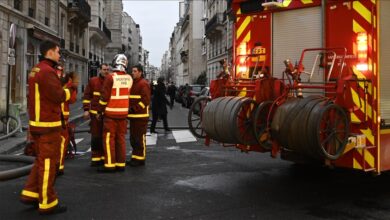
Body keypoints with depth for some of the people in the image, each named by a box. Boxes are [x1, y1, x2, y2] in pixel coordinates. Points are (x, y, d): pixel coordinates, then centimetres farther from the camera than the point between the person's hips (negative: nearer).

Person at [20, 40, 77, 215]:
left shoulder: (35, 70, 14)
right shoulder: (47, 71, -18)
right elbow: (59, 96, -20)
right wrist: (72, 88, -5)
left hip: (37, 122, 10)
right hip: (48, 125, -10)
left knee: (41, 160, 19)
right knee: (48, 163, -2)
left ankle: (30, 194, 23)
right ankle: (47, 203, 7)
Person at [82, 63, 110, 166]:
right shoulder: (93, 81, 0)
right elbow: (87, 96, 1)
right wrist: (86, 110, -5)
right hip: (95, 113, -2)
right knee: (96, 136, 2)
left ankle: (104, 157, 20)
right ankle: (95, 158, 11)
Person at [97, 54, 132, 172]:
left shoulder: (110, 77, -12)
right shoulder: (129, 78, 3)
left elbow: (104, 96, -11)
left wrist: (100, 111, -4)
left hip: (111, 113, -5)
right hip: (123, 113, 5)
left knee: (109, 139, 0)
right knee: (121, 138, 10)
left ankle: (110, 165, 1)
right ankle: (121, 164, 14)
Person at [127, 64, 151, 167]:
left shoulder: (144, 84, -11)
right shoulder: (133, 83, 19)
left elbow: (145, 100, -19)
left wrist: (134, 109, -20)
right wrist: (129, 109, 10)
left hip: (141, 116, -10)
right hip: (133, 115, 10)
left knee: (140, 137, -3)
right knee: (133, 138, 14)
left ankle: (140, 159, 4)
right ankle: (134, 158, 23)